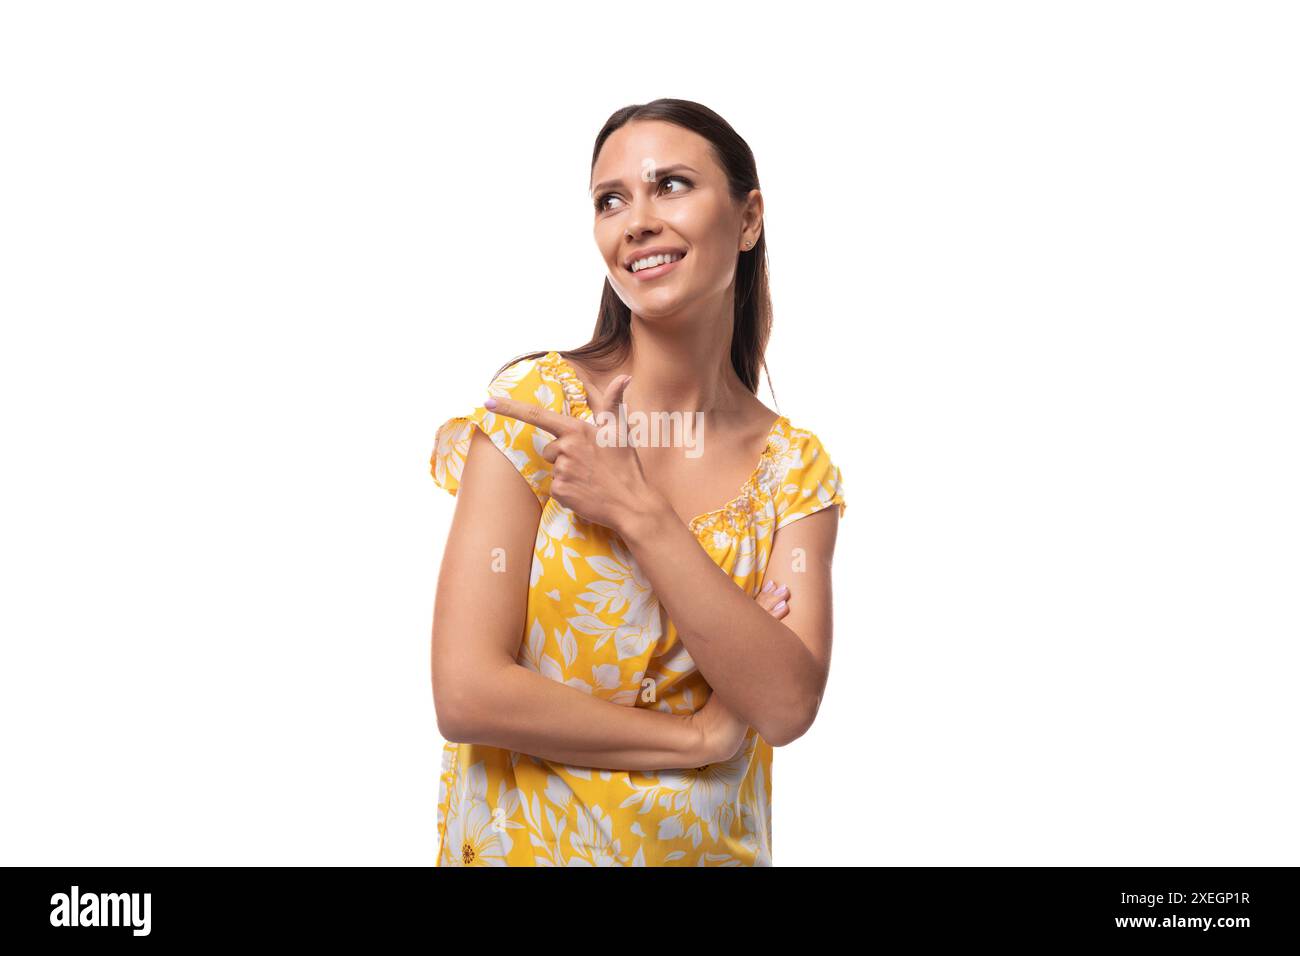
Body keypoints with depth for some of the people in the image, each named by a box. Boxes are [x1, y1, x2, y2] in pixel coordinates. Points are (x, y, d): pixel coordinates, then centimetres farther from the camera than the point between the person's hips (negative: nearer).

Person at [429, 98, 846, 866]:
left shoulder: (798, 466, -5)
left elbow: (788, 705, -18)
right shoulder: (537, 402, -13)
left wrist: (638, 512, -23)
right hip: (526, 842, -2)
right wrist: (700, 736, -14)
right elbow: (467, 695, -19)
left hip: (711, 845, 3)